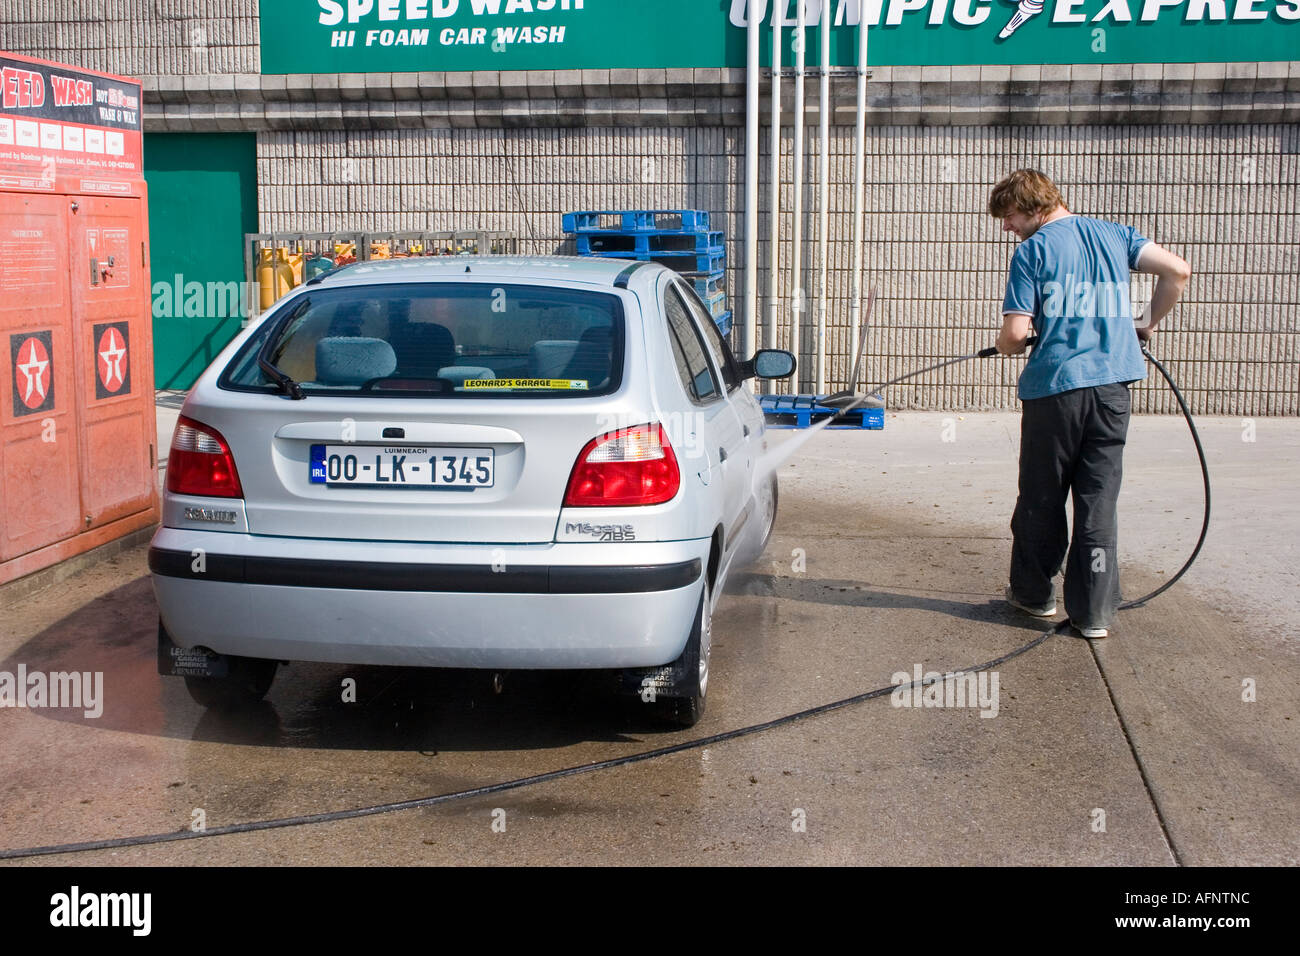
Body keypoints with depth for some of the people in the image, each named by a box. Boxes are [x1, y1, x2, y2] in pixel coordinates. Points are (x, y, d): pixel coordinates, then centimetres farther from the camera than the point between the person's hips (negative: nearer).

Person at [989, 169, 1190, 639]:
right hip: (1112, 384, 4)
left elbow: (1016, 332, -11)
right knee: (1099, 500, 7)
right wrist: (1148, 323, 15)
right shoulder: (1114, 234, 10)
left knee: (1041, 498, 12)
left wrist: (1003, 346, 12)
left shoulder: (1032, 251, -4)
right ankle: (1095, 611, 8)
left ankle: (1034, 592, 26)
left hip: (1055, 386, -4)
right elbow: (1178, 270, 3)